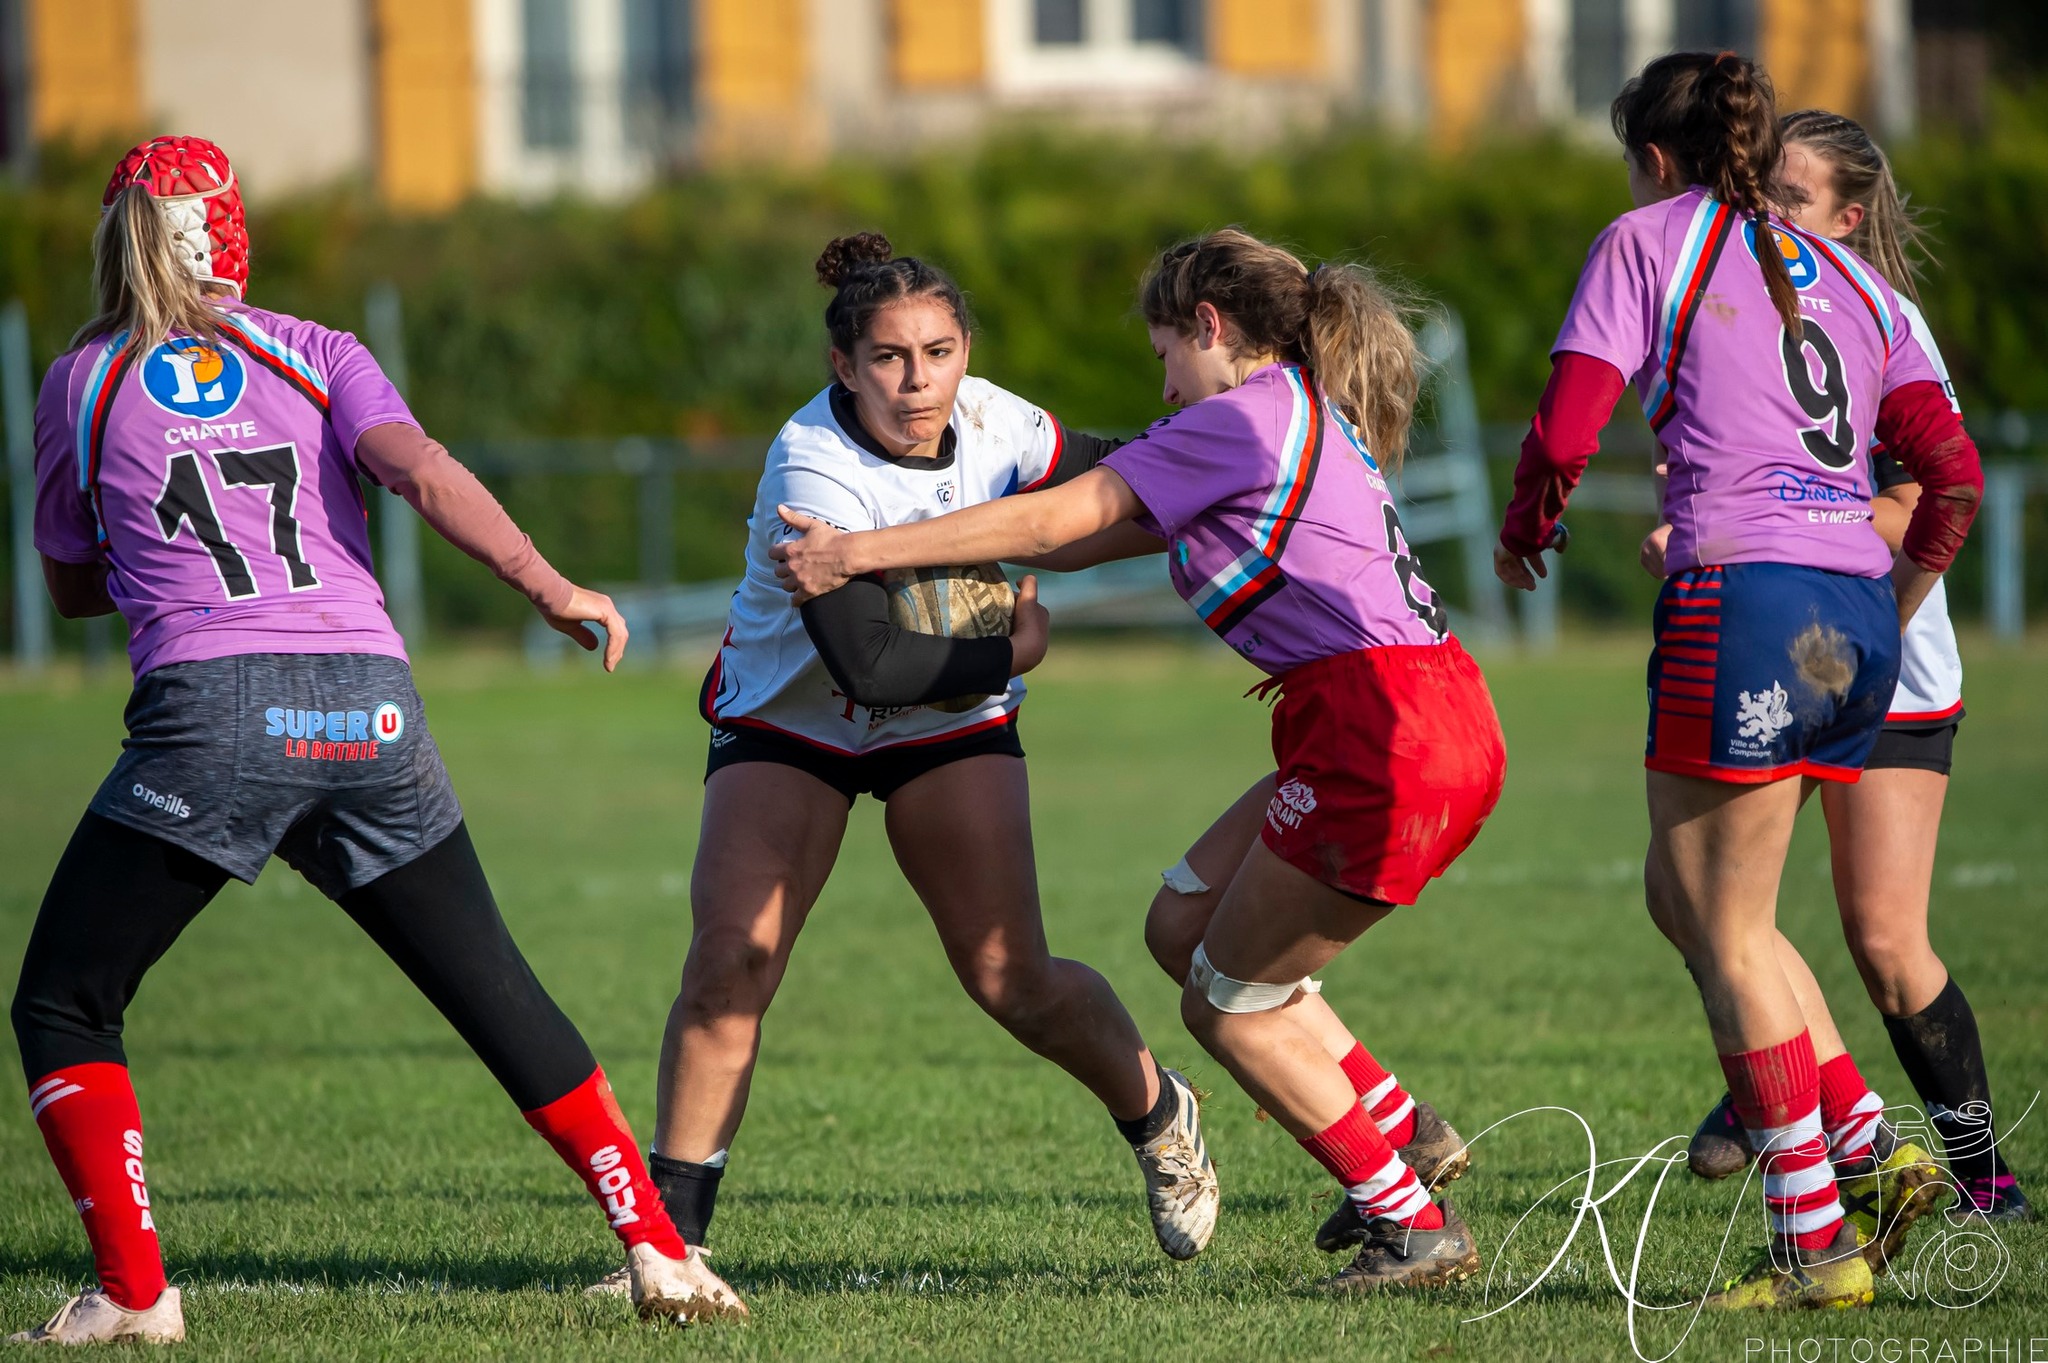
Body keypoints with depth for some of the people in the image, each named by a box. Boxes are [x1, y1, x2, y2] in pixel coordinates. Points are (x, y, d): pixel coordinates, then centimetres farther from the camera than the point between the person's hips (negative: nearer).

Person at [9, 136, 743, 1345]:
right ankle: (658, 1248, 10)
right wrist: (551, 588, -5)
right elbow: (424, 474, -4)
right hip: (370, 710, 3)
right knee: (496, 992, 14)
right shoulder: (314, 355, 14)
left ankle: (134, 1291, -4)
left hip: (213, 710, -3)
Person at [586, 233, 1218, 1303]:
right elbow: (868, 664, -38)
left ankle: (1159, 1117, 22)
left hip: (953, 727, 3)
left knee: (1012, 979, -6)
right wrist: (1010, 652, -26)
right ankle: (670, 1232, -8)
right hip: (786, 722, -3)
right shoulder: (812, 472, -31)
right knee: (727, 966, -18)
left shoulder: (990, 422, -16)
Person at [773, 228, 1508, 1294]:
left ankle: (1416, 1226, 5)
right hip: (1442, 720, 9)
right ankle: (1403, 1132, 19)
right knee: (1186, 928, 18)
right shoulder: (1311, 422, 24)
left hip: (1388, 740, -9)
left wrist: (862, 553, -1)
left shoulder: (1240, 416, -5)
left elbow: (1052, 522, -5)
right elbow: (1111, 520, 30)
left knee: (1228, 1006, 2)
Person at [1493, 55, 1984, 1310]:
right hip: (1858, 625, 7)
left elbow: (1566, 434, -4)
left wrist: (1524, 533, 16)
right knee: (1685, 893, 19)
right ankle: (1869, 1153, 9)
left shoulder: (1650, 240, 5)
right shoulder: (1846, 276, 21)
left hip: (1743, 598, -7)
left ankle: (1816, 1246, -2)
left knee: (1728, 932, 1)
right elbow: (1955, 472, 14)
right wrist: (1894, 605, 29)